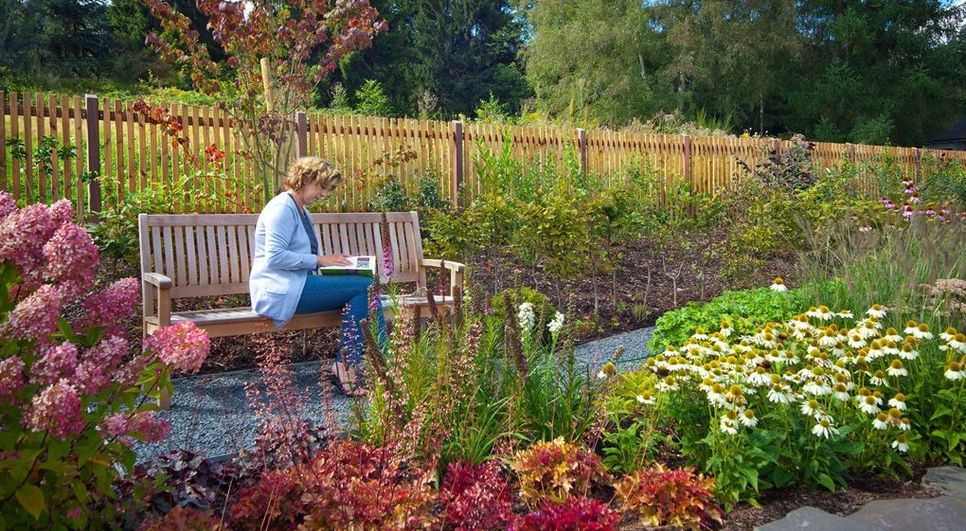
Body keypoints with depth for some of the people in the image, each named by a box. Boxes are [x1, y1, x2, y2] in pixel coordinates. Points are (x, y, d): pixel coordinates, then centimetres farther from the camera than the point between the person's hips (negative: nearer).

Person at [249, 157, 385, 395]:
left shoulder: (301, 211, 23)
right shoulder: (282, 208, -9)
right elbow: (275, 257, -19)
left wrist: (329, 261, 9)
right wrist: (318, 260, -17)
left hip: (297, 284, 10)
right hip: (280, 291, -10)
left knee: (363, 289, -13)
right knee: (364, 287, -18)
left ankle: (347, 365, -17)